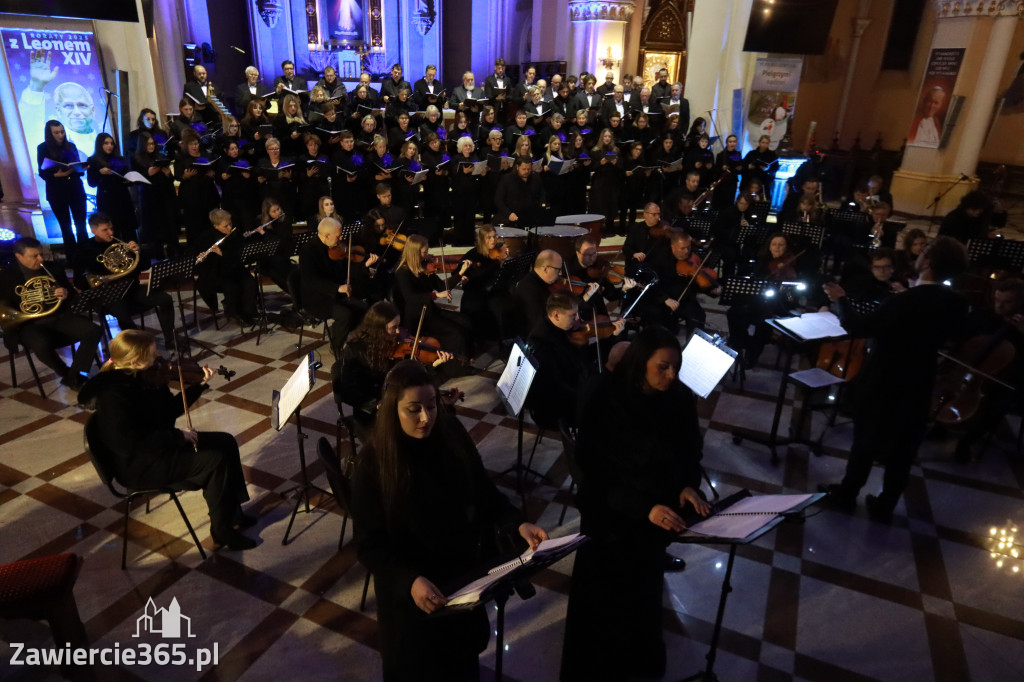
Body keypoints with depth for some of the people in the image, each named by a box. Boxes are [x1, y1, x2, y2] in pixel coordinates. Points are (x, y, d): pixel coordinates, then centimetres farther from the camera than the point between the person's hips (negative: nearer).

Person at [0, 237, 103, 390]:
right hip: (30, 323, -4)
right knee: (42, 344, -37)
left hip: (59, 317, 4)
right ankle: (66, 373, -8)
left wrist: (66, 294, -12)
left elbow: (73, 292, 12)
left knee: (94, 331, -20)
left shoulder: (53, 269, 9)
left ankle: (73, 376, -13)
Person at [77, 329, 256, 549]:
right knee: (216, 460, -20)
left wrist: (200, 384, 0)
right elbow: (130, 444, -31)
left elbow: (170, 409, 9)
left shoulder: (142, 376, -1)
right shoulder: (112, 394, -27)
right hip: (139, 465, -9)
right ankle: (222, 529, -4)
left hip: (157, 445, 9)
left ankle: (233, 512, 12)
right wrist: (178, 436, -27)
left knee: (226, 442, 3)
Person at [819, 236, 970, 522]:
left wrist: (841, 299, -4)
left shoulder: (904, 302, -26)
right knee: (902, 449, 15)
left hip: (883, 382, -4)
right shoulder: (958, 304, -7)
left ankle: (847, 495, 29)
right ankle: (884, 507, 27)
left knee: (865, 440, 13)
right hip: (918, 385, 5)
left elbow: (858, 327, -19)